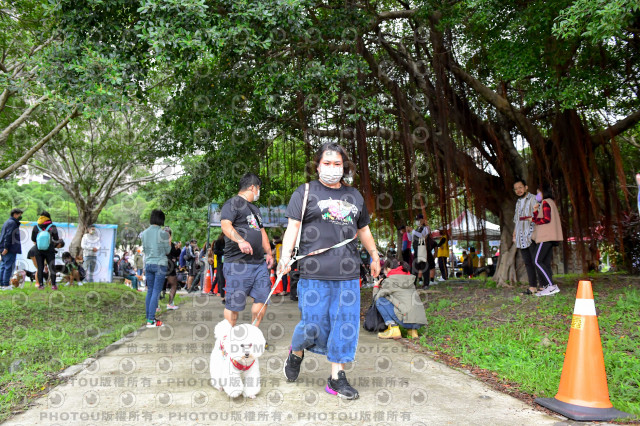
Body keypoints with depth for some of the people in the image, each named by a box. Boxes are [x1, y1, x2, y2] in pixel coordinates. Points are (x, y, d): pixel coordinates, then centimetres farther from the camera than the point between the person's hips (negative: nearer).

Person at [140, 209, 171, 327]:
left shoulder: (144, 233, 6)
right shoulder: (163, 233, -10)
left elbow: (144, 249, 13)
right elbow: (167, 251, -2)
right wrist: (169, 241, 13)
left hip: (148, 264, 5)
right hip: (160, 264, -5)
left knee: (150, 291, 11)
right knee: (156, 292, -4)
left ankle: (149, 318, 14)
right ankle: (151, 320, -5)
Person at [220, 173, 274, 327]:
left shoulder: (254, 208, 26)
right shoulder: (233, 203, -4)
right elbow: (225, 224, -19)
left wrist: (269, 253, 18)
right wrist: (240, 240, -35)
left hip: (259, 263, 9)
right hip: (238, 263, -9)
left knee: (262, 298, 7)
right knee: (234, 304, -2)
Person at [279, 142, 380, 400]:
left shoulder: (354, 196, 18)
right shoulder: (305, 193, 6)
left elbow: (363, 229, 28)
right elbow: (293, 226, -2)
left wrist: (374, 256, 29)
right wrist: (285, 256, -15)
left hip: (348, 273, 4)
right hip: (315, 272, -4)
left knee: (345, 323, 3)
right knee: (314, 324, -1)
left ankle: (337, 377, 15)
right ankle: (296, 352, 31)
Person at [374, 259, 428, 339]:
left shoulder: (389, 281, 1)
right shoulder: (409, 279, 21)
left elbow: (377, 297, 6)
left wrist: (376, 287, 27)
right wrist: (383, 287, 35)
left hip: (408, 319, -7)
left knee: (380, 301, 2)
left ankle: (393, 329, -6)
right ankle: (412, 330, 14)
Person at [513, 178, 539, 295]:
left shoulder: (533, 199, -1)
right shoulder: (518, 203, 21)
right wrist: (514, 235, 21)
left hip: (532, 236, -7)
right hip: (521, 237, 7)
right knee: (527, 262, 4)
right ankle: (532, 287, 5)